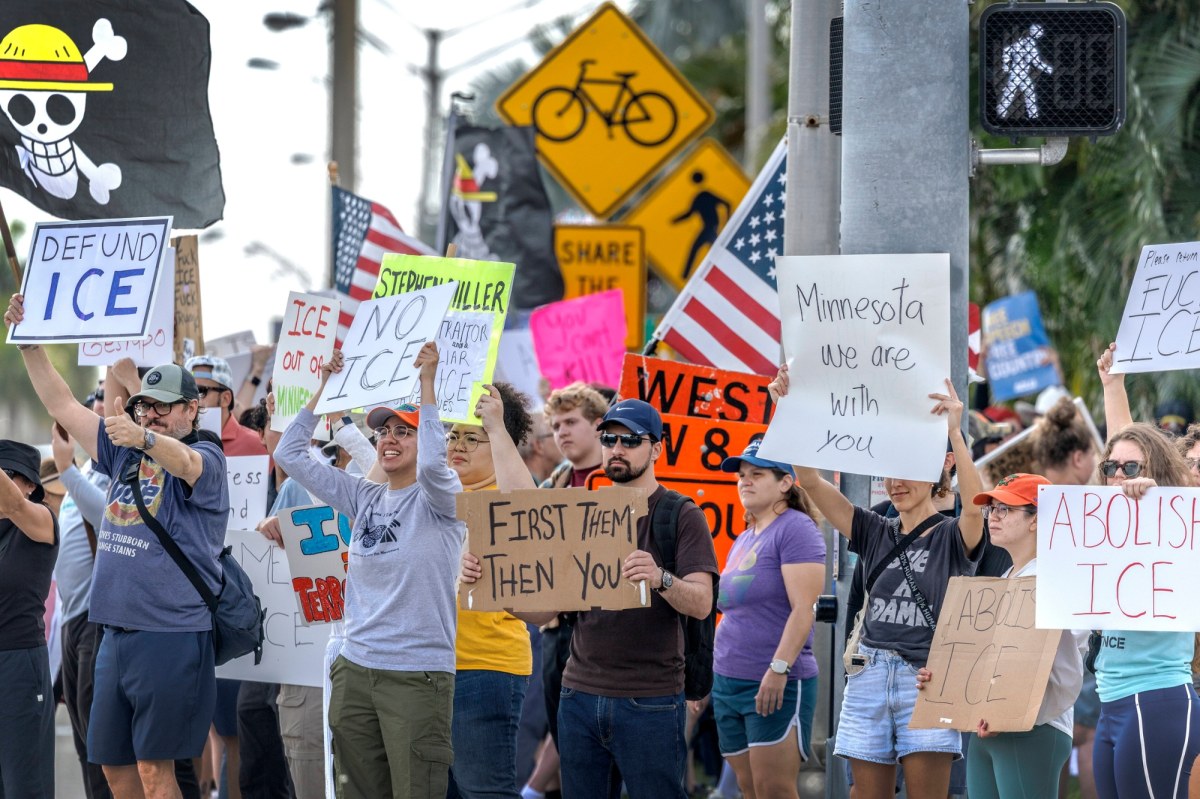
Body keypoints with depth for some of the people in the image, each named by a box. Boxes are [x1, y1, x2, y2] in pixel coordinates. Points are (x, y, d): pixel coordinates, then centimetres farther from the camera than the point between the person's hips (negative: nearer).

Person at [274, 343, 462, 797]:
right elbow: (290, 455, 13)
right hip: (356, 669, 6)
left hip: (418, 674, -6)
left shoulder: (437, 499, -4)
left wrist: (427, 382, -22)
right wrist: (323, 386, 10)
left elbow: (432, 463, -27)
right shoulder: (365, 499, 12)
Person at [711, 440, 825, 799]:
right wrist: (709, 674, 21)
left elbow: (803, 609, -17)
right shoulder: (743, 540, 18)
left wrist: (779, 668, -24)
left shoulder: (795, 529, -8)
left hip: (778, 686, -9)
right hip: (728, 683, 9)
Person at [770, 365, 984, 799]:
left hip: (926, 678, -5)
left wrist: (953, 432, -31)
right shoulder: (876, 534, 13)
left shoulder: (952, 537, 2)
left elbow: (974, 504, -22)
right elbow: (811, 481, 6)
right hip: (870, 678, 5)